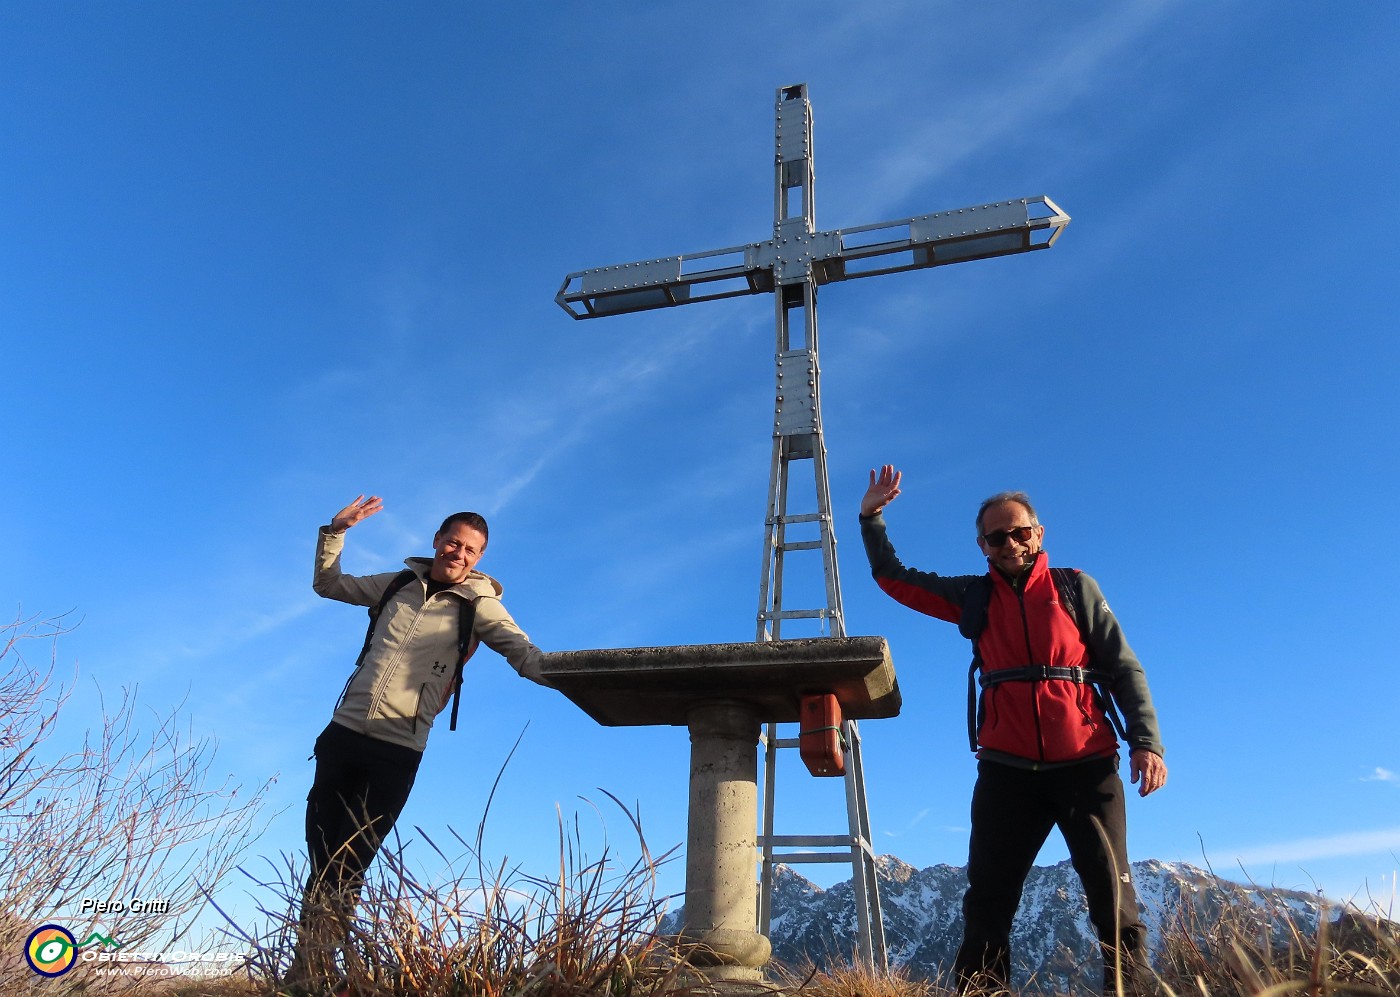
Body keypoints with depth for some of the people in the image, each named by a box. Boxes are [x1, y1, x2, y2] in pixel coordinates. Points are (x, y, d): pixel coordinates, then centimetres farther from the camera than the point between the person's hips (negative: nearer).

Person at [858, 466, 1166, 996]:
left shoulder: (1075, 588, 9)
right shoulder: (973, 596, 13)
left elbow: (1124, 669, 6)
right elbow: (893, 578, 20)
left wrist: (1146, 741, -7)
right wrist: (872, 518, 11)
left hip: (1086, 765, -1)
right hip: (1006, 769, 2)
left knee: (1114, 899, 0)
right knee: (987, 902, 3)